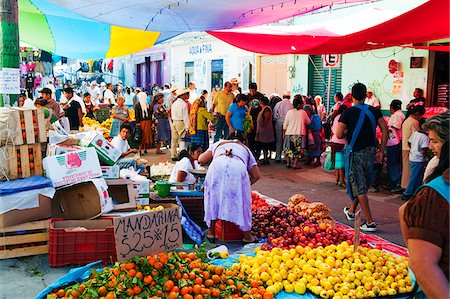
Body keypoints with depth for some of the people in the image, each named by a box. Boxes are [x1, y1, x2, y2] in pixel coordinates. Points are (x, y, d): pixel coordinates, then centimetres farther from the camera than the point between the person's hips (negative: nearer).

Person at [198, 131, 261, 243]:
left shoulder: (218, 144, 40)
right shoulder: (246, 149, 38)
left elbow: (201, 160, 32)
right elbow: (256, 176, 29)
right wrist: (245, 184, 43)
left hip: (217, 167, 0)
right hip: (238, 168, 0)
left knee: (214, 197, 19)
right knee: (241, 200, 13)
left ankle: (211, 231, 25)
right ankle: (247, 235, 20)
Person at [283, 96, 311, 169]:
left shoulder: (289, 112, -4)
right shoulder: (303, 112, -5)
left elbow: (285, 124, 0)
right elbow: (309, 122, 7)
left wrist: (283, 133, 9)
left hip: (289, 134, 1)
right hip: (300, 134, -1)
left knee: (288, 149, 13)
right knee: (298, 149, 4)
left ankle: (288, 163, 12)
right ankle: (295, 164, 1)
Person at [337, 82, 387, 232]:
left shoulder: (348, 113, -10)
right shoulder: (374, 111, 1)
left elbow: (339, 135, -14)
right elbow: (385, 131, -3)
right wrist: (381, 151, 4)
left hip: (355, 153, -5)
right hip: (370, 152, 5)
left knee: (359, 187, -1)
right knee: (363, 184, 20)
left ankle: (370, 222, -4)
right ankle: (351, 211, 40)